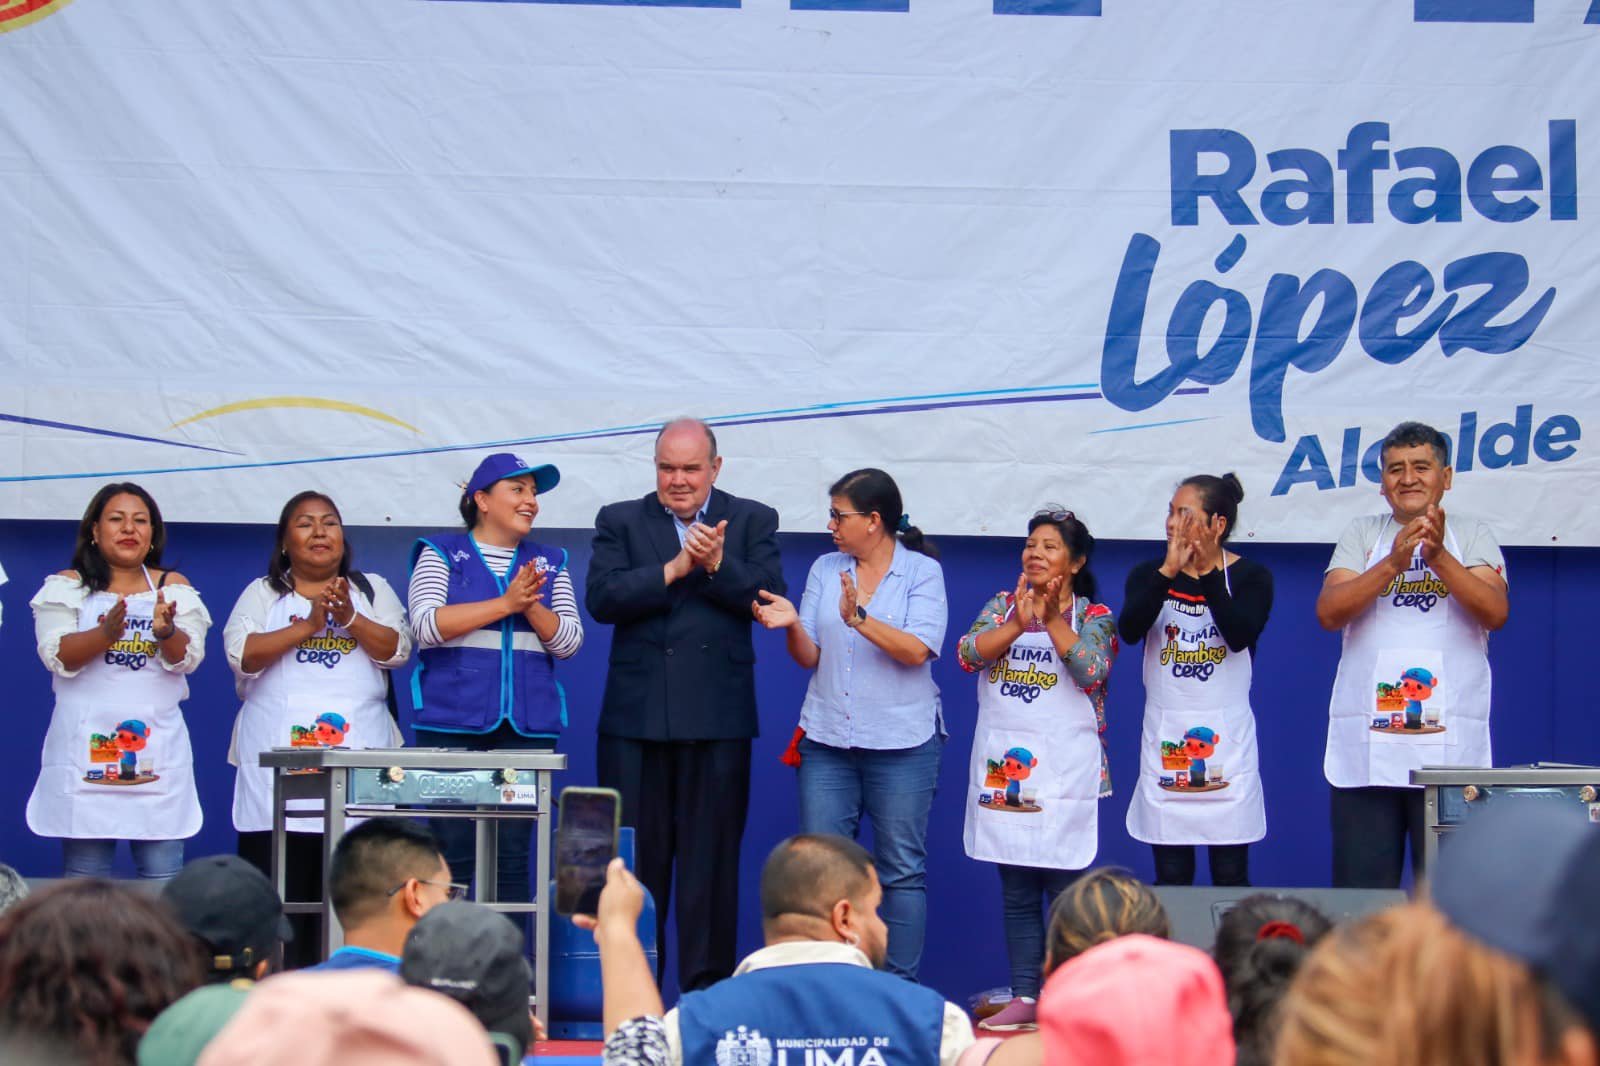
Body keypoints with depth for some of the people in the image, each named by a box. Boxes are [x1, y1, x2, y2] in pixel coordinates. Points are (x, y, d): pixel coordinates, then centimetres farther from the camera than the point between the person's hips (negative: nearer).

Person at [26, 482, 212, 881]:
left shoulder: (174, 588, 11)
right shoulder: (67, 587, 7)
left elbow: (188, 658, -1)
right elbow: (58, 656, -7)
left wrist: (166, 631, -23)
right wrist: (106, 632, -24)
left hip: (157, 750, 1)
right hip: (86, 745, -1)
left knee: (164, 875, -3)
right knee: (84, 876, -1)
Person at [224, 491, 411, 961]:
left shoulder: (372, 590, 16)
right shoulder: (262, 594, 13)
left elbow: (396, 649, 2)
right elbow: (243, 655, -3)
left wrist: (350, 618, -13)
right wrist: (306, 627, -11)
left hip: (356, 748, 1)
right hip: (279, 754, -1)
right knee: (276, 882, -7)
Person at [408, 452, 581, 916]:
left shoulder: (549, 563, 15)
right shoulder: (440, 554, 5)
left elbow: (570, 640, 7)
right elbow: (427, 626, -10)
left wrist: (531, 606, -11)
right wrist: (505, 603, -13)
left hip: (527, 727, 3)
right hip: (452, 723, -3)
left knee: (512, 857, 1)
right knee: (453, 854, -5)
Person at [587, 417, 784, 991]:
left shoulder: (752, 522, 8)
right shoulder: (620, 521, 8)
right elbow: (602, 598, -6)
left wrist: (717, 564, -18)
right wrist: (675, 568, -15)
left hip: (717, 719, -1)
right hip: (635, 716, 1)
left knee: (712, 859, 2)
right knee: (633, 858, 4)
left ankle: (706, 988, 7)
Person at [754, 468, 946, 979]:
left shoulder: (922, 571, -3)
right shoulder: (825, 569, 9)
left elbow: (917, 650, -16)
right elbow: (810, 656, 6)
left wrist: (858, 618, -26)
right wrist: (792, 624, -14)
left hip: (902, 743, -4)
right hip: (828, 741, 4)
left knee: (901, 870, 1)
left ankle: (901, 987, 7)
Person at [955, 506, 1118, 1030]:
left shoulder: (1094, 616, 1)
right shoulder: (1003, 605, 10)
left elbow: (1092, 670, -16)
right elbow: (968, 653, -6)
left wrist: (1053, 619, -21)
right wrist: (1019, 624, -19)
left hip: (1064, 771, -3)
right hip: (1003, 768, 3)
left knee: (1063, 890, -3)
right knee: (1016, 893, 6)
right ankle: (1024, 997, 10)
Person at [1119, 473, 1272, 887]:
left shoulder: (1251, 577, -1)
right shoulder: (1149, 575, 4)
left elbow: (1240, 635, -20)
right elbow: (1129, 630, -15)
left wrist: (1207, 572, -22)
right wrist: (1170, 571, -23)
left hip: (1227, 739, -2)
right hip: (1165, 739, 2)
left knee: (1231, 876, 1)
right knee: (1171, 877, 3)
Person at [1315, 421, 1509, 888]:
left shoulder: (1472, 536, 10)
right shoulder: (1362, 535, 12)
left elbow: (1495, 613, -6)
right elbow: (1329, 612, -3)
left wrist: (1439, 557, -19)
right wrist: (1393, 563, -16)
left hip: (1450, 741, -1)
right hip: (1365, 741, 1)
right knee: (1361, 888, 0)